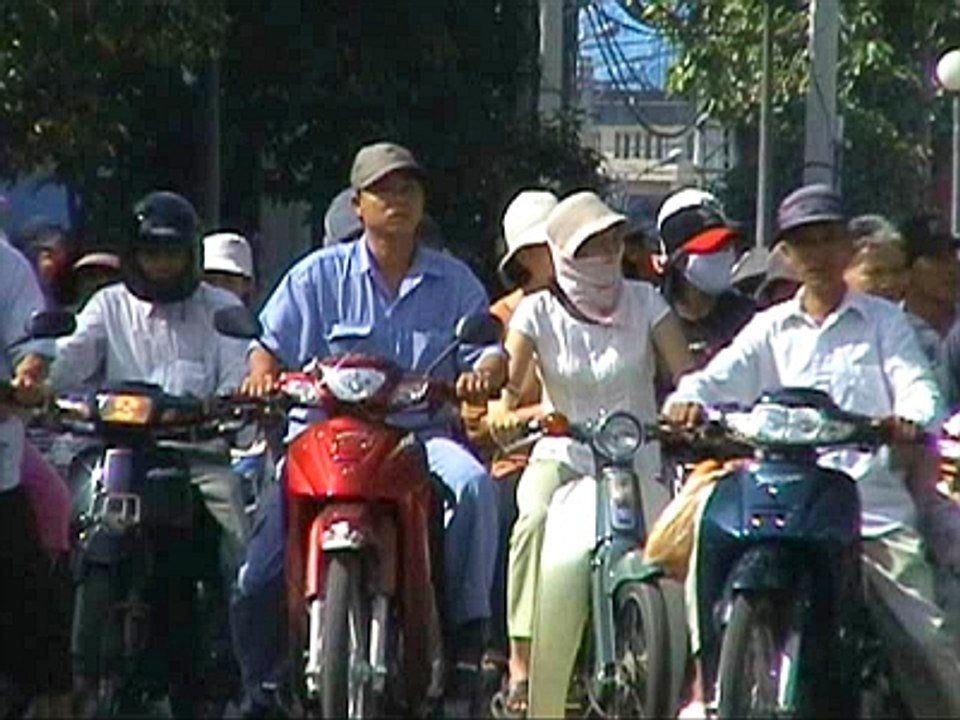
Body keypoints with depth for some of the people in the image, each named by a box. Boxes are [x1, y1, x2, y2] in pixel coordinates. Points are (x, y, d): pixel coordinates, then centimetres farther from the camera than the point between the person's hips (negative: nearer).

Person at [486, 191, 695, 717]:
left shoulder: (644, 302, 5)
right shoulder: (538, 311, 3)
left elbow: (687, 374, -2)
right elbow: (508, 382, -8)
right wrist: (503, 411, -32)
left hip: (636, 457, 1)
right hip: (561, 454, -1)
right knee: (535, 519, -32)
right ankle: (521, 665, -32)